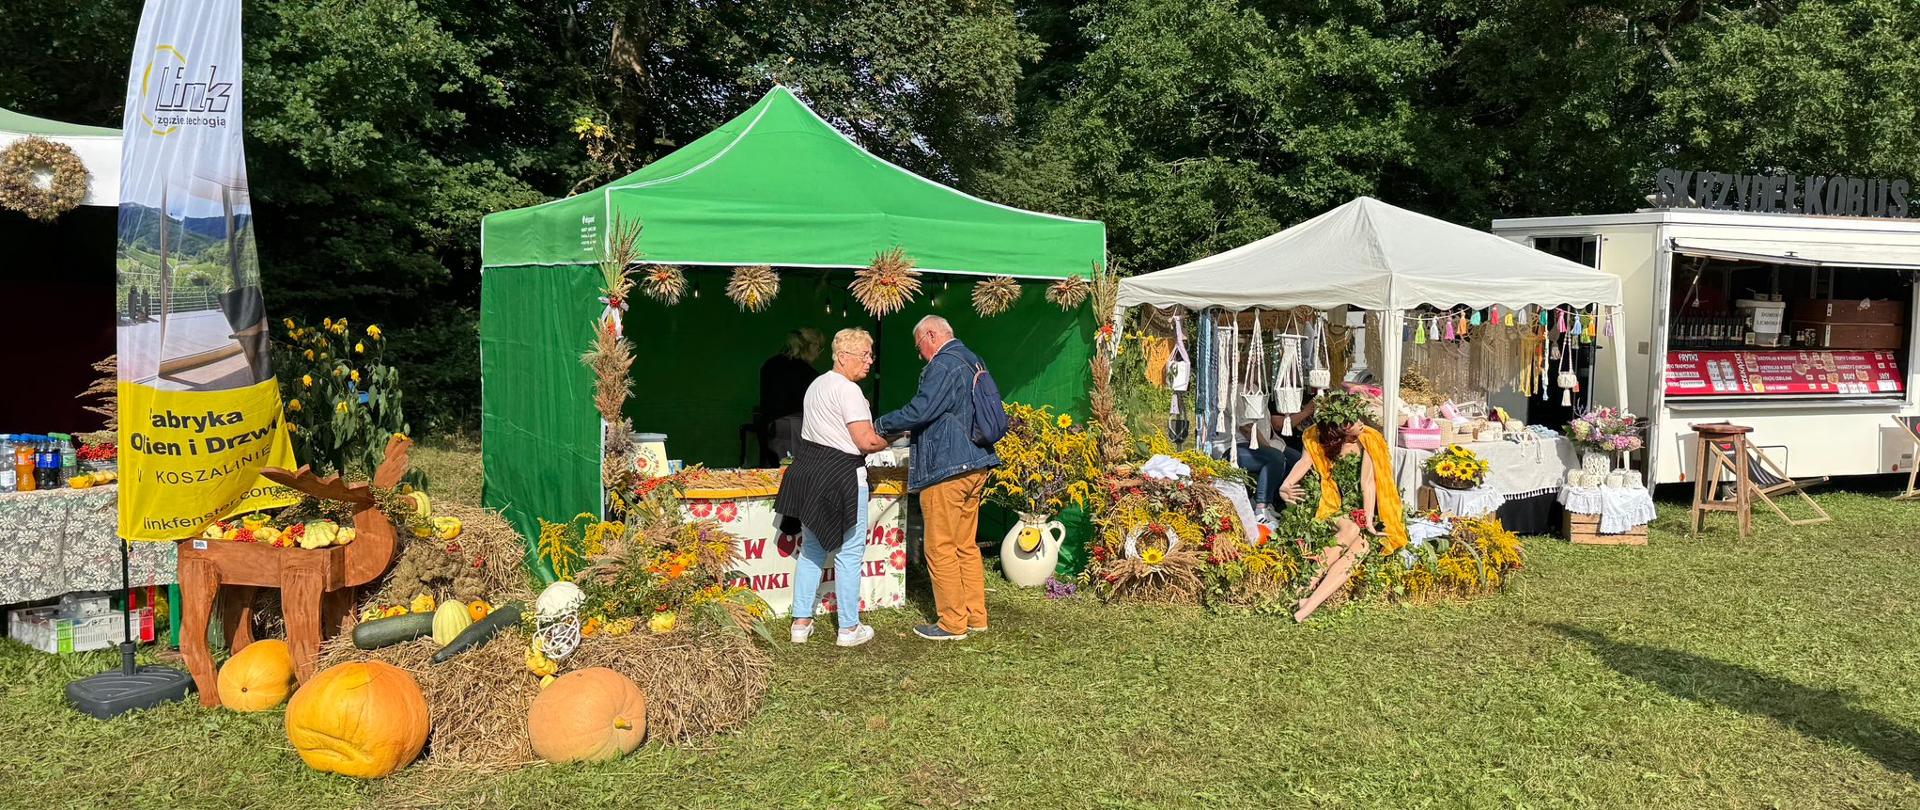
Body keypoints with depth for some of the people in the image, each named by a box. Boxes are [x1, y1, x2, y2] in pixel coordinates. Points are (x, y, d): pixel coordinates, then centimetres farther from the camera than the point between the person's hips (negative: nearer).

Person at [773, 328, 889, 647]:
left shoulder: (817, 385, 15)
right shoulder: (848, 390, -15)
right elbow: (866, 441, -20)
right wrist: (886, 441, 1)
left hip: (808, 472, 9)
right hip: (841, 477, -9)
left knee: (812, 548, 15)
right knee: (849, 552, 1)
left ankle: (801, 622, 19)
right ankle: (849, 629, 7)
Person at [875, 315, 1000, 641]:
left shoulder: (943, 365, -14)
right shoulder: (973, 362, 16)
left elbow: (920, 410, -21)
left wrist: (883, 424, -5)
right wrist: (913, 430, 24)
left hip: (947, 470, -10)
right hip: (976, 466, 10)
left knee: (941, 550, -1)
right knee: (966, 546, 16)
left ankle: (952, 623, 4)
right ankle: (975, 616, 21)